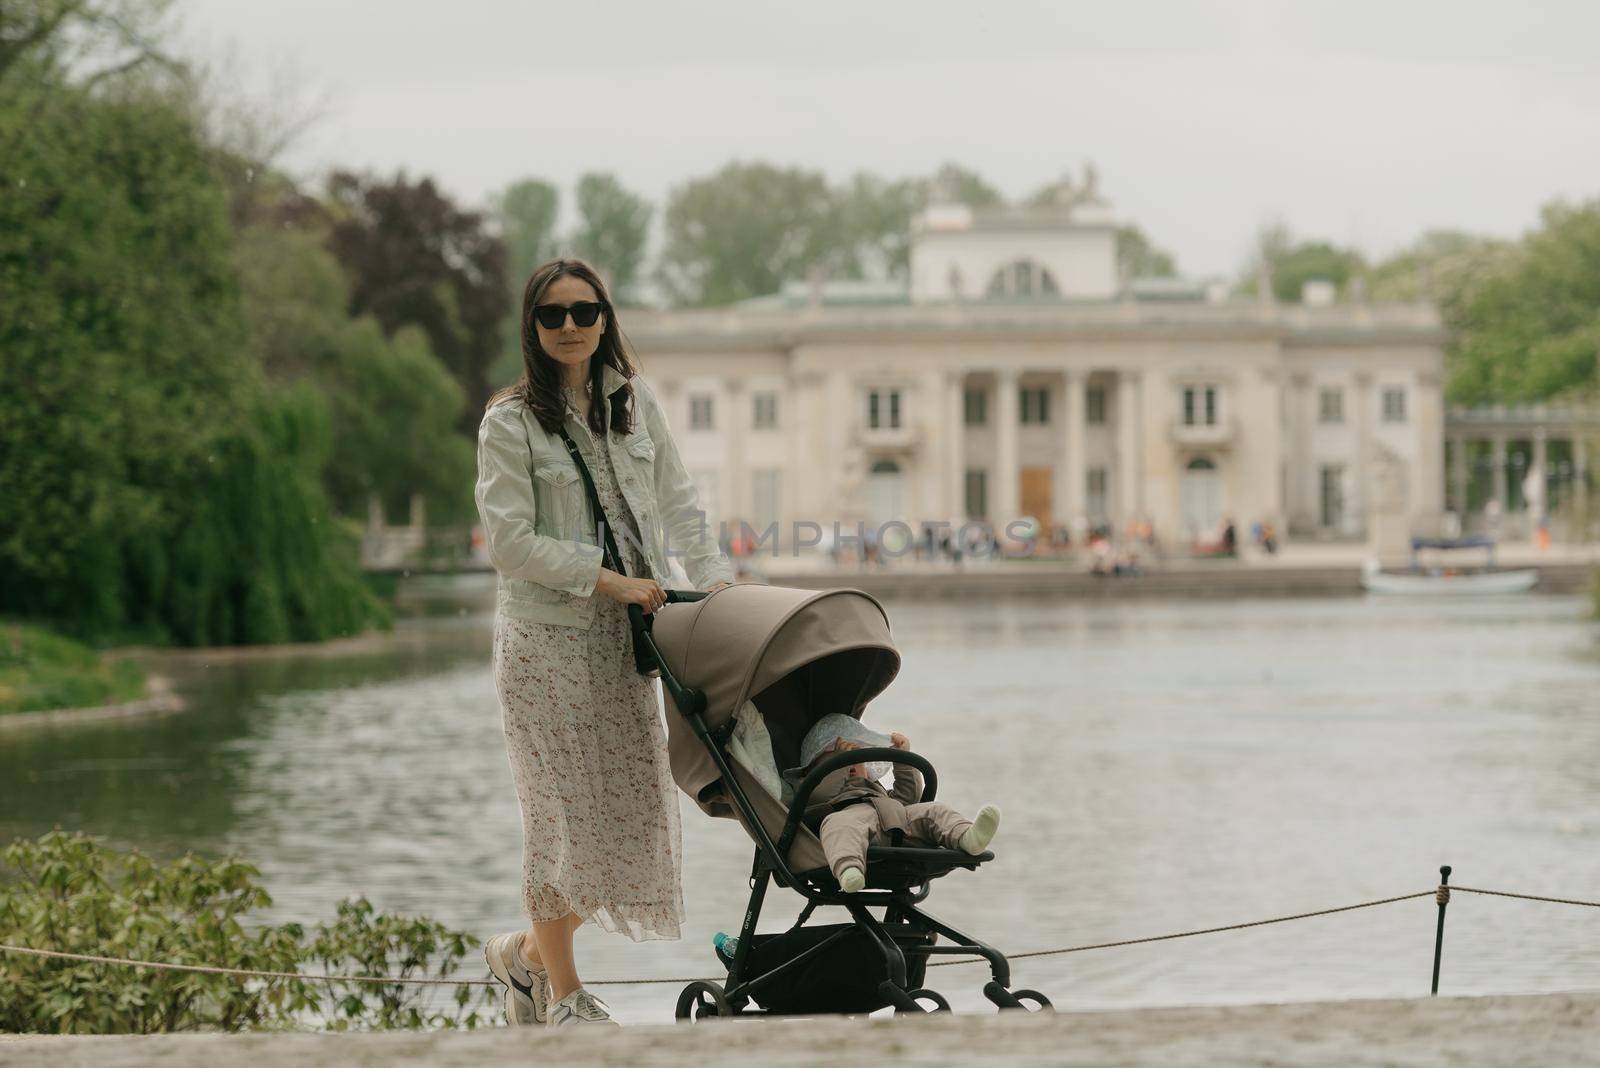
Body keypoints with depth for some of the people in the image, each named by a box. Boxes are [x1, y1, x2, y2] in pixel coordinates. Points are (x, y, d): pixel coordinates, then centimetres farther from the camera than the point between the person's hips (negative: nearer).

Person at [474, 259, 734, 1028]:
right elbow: (510, 541, -12)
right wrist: (609, 580, -16)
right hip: (545, 636, -5)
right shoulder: (510, 422, -6)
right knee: (564, 808, -5)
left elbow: (676, 504, 11)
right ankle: (564, 994, 10)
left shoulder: (634, 402, 9)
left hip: (622, 633, 5)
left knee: (630, 803, 3)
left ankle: (528, 950, 22)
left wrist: (714, 578, -5)